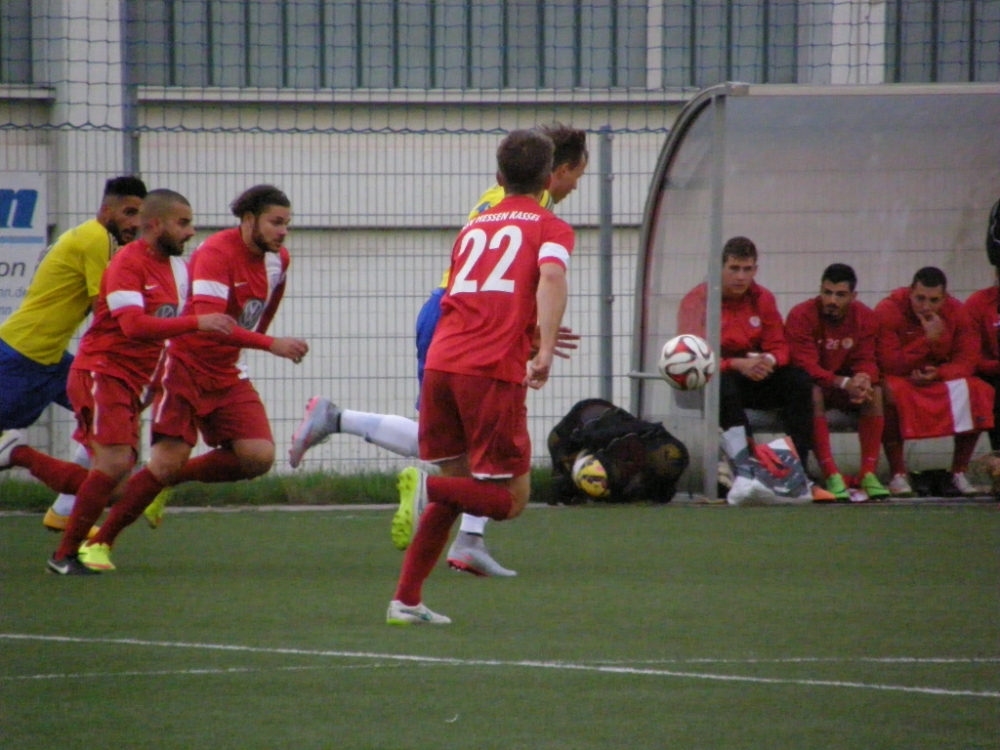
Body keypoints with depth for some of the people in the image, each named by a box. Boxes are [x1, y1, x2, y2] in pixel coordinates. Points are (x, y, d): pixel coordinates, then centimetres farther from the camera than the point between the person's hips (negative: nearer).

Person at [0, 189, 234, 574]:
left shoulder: (178, 267, 11)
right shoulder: (128, 263, -16)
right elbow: (133, 325, -29)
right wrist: (196, 322, -36)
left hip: (132, 383, 9)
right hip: (101, 372, -9)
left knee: (107, 477, 4)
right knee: (115, 463, -19)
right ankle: (65, 556, -6)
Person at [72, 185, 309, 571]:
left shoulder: (278, 260, 2)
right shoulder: (216, 253, -22)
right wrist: (271, 345, -40)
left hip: (227, 374, 7)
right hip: (185, 365, -7)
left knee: (259, 456, -11)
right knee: (169, 459, -15)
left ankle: (170, 481, 12)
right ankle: (99, 542, -1)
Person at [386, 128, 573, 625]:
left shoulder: (474, 228, 24)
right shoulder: (550, 228, 8)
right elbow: (551, 276, -14)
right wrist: (545, 350, -23)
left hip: (441, 362, 5)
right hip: (493, 371, -5)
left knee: (455, 485, 18)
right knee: (510, 499, 5)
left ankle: (406, 601, 12)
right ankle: (428, 486, -20)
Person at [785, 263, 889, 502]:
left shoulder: (865, 318, -3)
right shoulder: (801, 316, -18)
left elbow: (865, 362, -6)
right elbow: (805, 366, -25)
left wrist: (863, 380, -32)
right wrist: (845, 383, -36)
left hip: (846, 384, 4)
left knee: (875, 391, -25)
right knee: (813, 393, -37)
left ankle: (868, 474, -26)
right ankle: (831, 476, -41)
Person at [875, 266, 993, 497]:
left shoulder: (956, 312, -5)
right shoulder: (888, 311, -18)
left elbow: (967, 361, -8)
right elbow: (890, 364, -24)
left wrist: (939, 373, -28)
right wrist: (928, 340, -30)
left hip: (941, 379, 4)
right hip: (899, 380, -4)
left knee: (978, 391, -22)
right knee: (891, 393, -39)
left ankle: (959, 473, -15)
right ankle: (898, 475, -30)